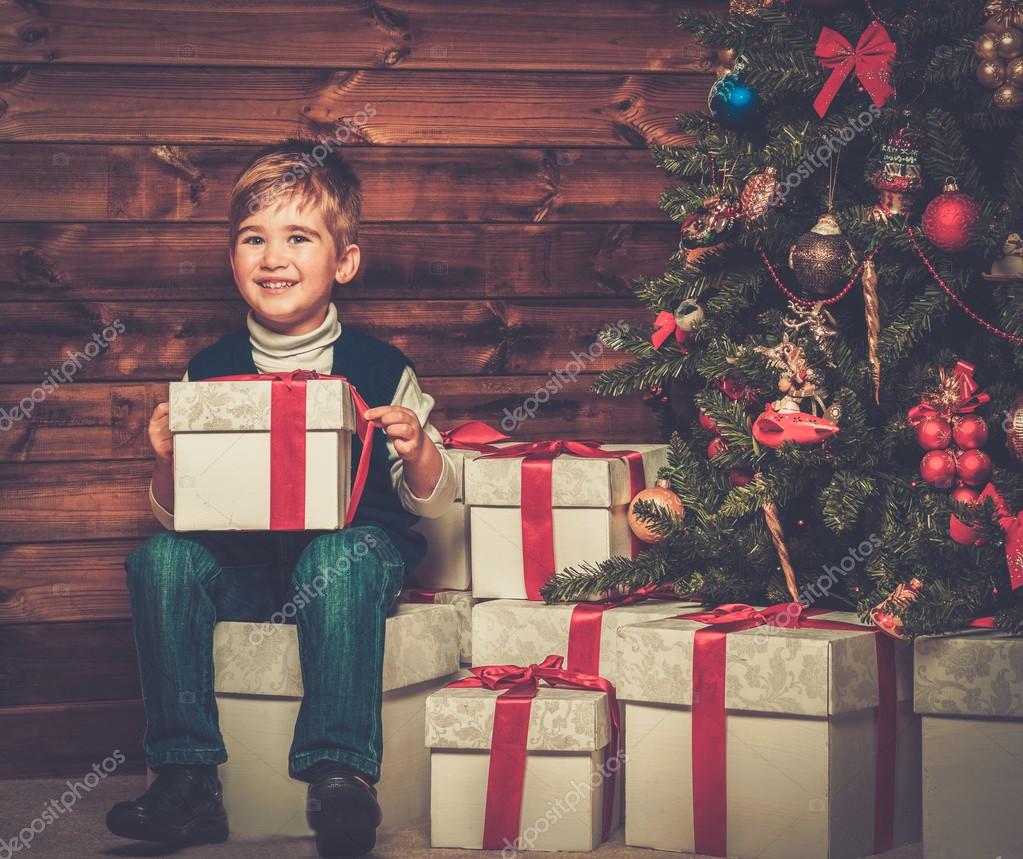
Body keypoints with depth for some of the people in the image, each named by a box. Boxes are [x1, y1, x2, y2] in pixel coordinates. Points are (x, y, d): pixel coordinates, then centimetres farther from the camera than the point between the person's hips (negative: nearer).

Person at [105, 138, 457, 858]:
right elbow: (175, 512, 10)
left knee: (341, 560, -36)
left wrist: (417, 450, -18)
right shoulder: (210, 372, 6)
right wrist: (168, 463, -12)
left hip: (354, 542, -2)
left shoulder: (379, 368, 0)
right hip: (240, 566, 3)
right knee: (160, 558, -25)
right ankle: (187, 779, -23)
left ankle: (339, 772, -32)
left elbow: (433, 502, 4)